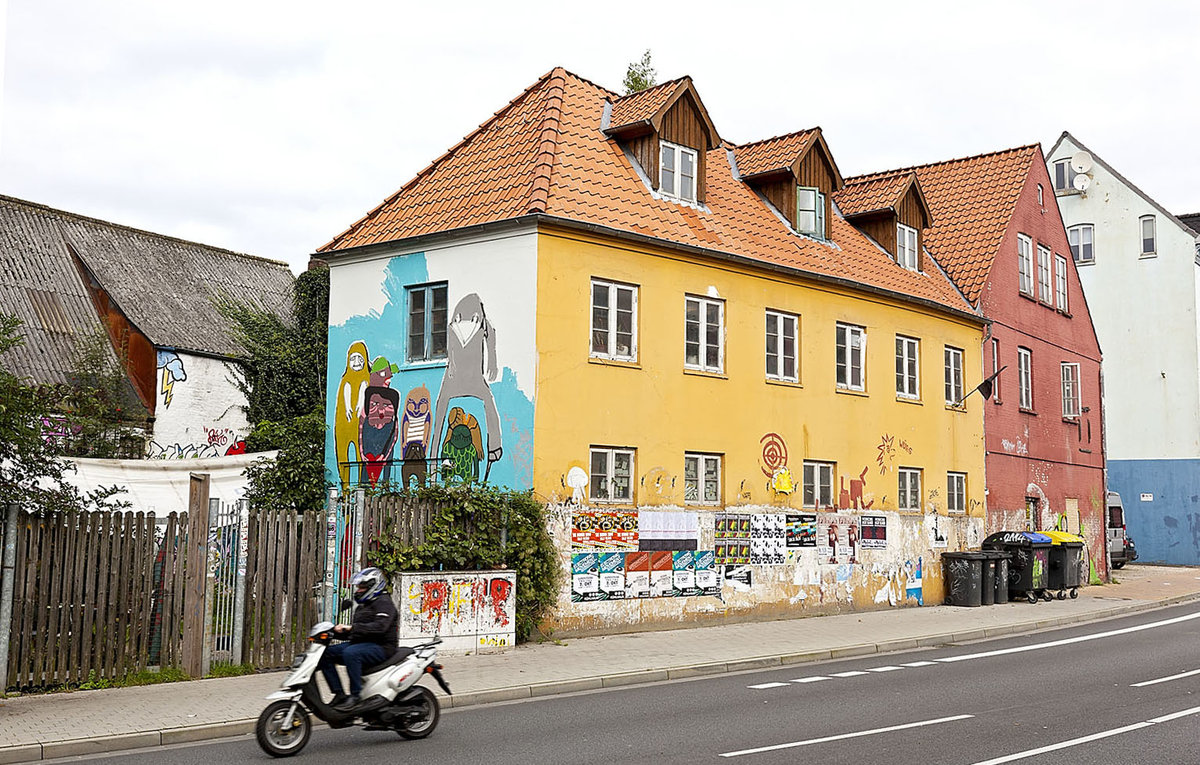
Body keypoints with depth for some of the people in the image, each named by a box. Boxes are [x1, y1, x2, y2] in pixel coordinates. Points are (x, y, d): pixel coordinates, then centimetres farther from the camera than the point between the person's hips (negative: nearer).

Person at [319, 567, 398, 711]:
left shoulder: (384, 603, -7)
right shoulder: (362, 606, 24)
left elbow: (380, 626, -24)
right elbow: (353, 632, 26)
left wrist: (352, 627, -28)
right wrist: (339, 631, 4)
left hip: (381, 647, -10)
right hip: (361, 644, 10)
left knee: (350, 653, -36)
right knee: (326, 654, -5)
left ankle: (355, 696, -31)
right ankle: (339, 694, -9)